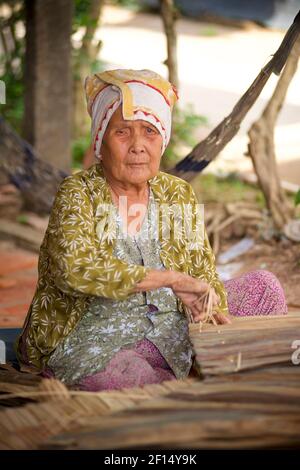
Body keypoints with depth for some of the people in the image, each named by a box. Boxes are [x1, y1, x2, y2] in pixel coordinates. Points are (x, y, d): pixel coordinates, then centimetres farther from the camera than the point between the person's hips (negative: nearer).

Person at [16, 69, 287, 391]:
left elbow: (204, 276, 7)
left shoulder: (179, 195, 6)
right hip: (93, 342, -5)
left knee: (263, 286, -3)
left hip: (173, 330, 6)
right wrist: (171, 279, -28)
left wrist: (216, 314, -18)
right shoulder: (78, 194, -9)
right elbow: (74, 269, -28)